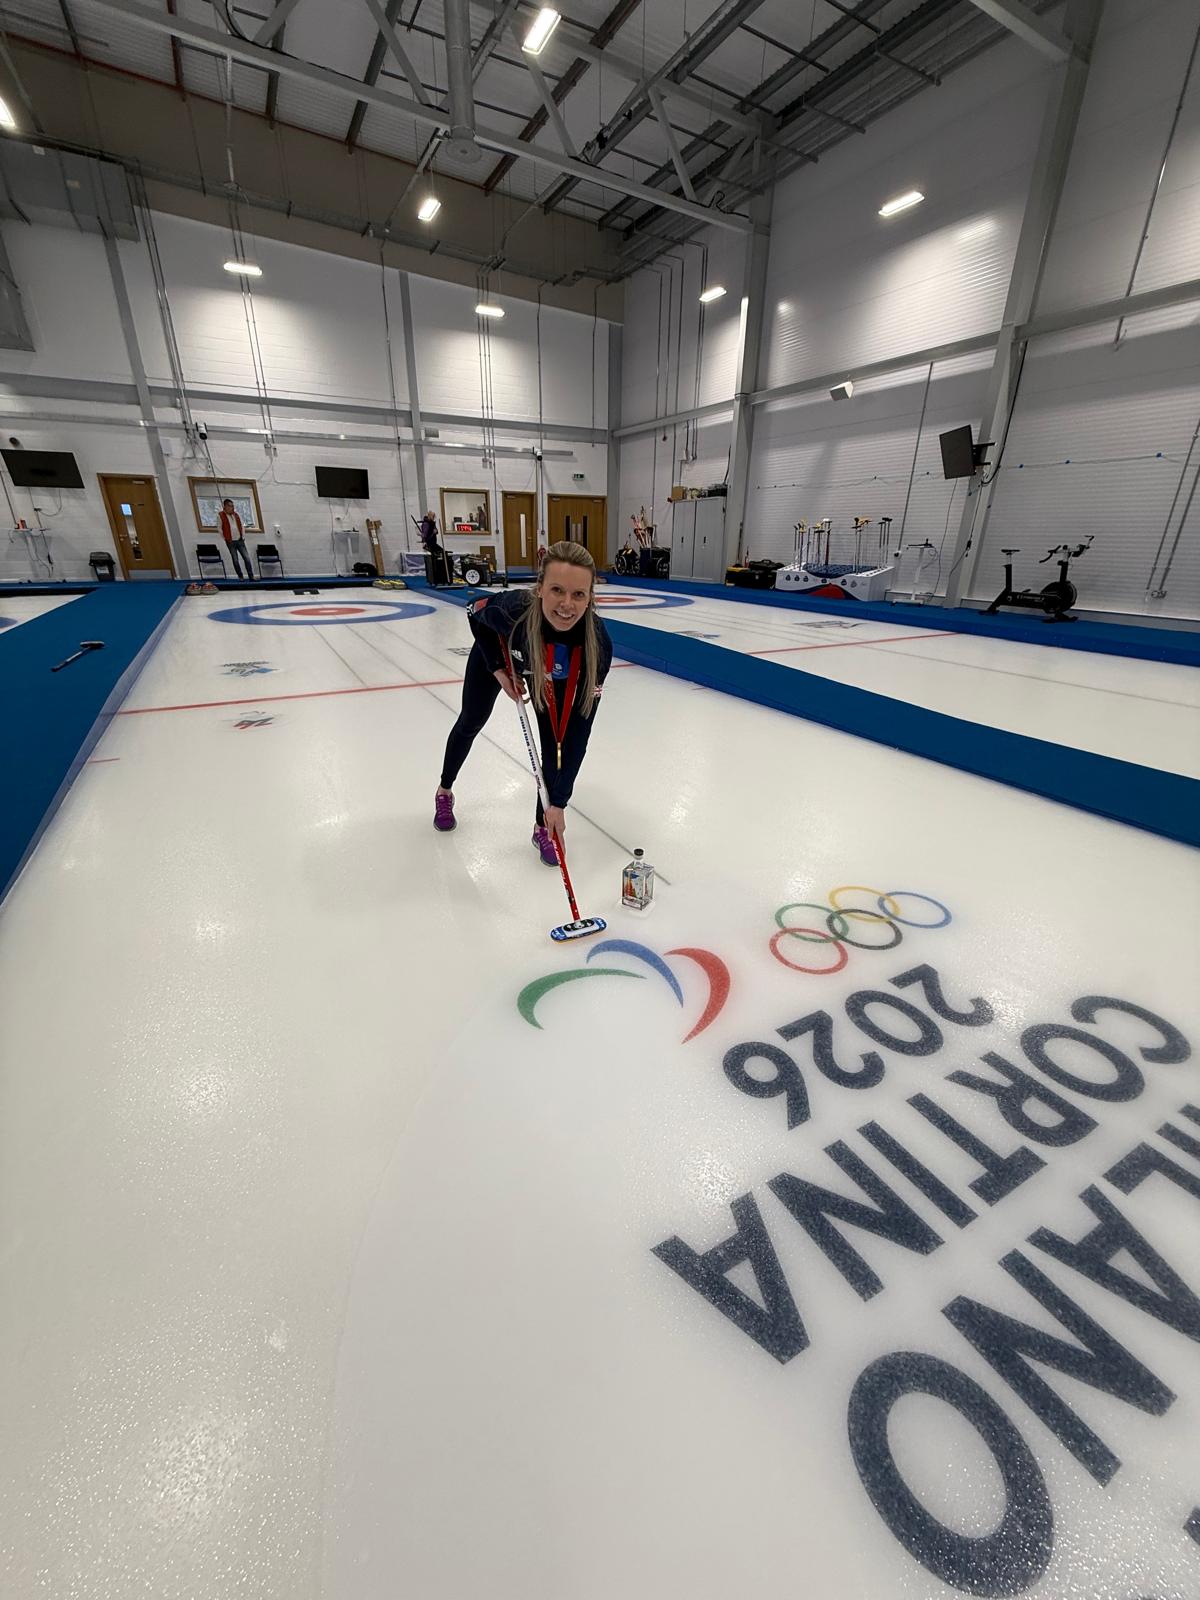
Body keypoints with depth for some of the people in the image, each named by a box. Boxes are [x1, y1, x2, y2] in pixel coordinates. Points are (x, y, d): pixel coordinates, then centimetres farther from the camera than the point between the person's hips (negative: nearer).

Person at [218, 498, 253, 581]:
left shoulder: (236, 515, 9)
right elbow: (220, 529, -2)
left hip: (240, 540, 4)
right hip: (231, 542, -4)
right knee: (236, 560, 1)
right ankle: (240, 577, 8)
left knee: (247, 558, -3)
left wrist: (243, 536, 11)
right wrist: (226, 539, -1)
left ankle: (251, 576, -1)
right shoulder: (221, 516, -6)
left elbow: (241, 526, 17)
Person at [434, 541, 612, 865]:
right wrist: (500, 670, -21)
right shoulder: (513, 607, -44)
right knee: (471, 722, 17)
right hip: (497, 654, 0)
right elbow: (477, 617, -16)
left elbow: (577, 733, -36)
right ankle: (445, 792, 45)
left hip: (553, 674, 0)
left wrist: (559, 802, -35)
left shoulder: (597, 644, -40)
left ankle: (543, 827, 9)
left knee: (557, 740, -13)